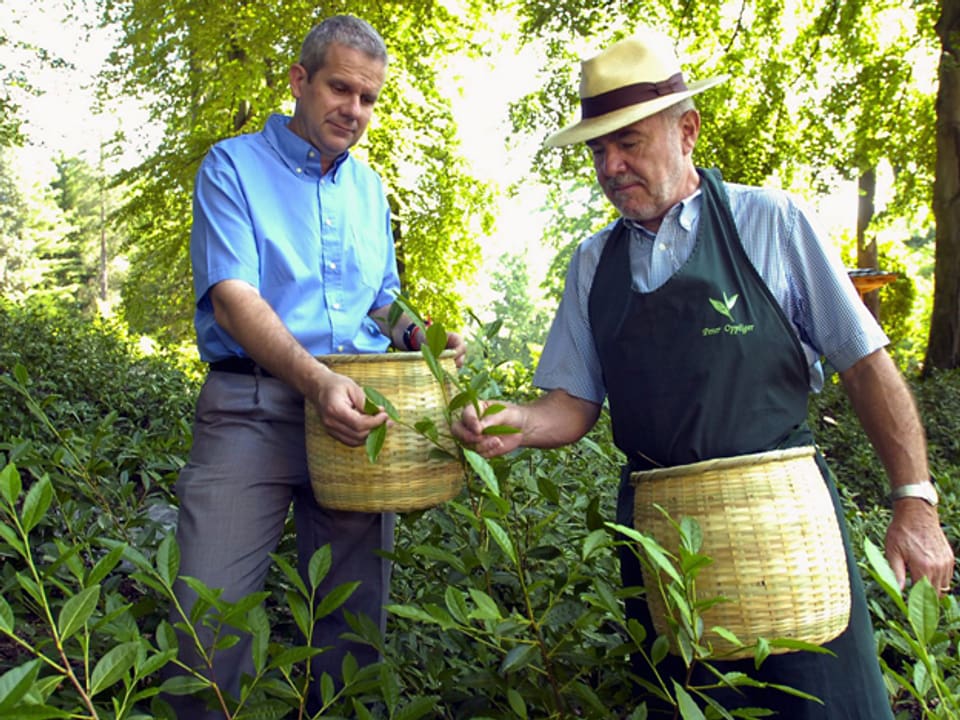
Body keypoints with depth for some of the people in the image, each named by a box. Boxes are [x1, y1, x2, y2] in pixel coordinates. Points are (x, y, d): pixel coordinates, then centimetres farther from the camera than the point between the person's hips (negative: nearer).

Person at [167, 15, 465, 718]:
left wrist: (418, 336, 3)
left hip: (357, 412, 5)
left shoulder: (370, 188, 18)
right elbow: (232, 296, -12)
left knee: (353, 621, 7)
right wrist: (317, 381, -27)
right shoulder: (233, 165, 1)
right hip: (251, 408, -4)